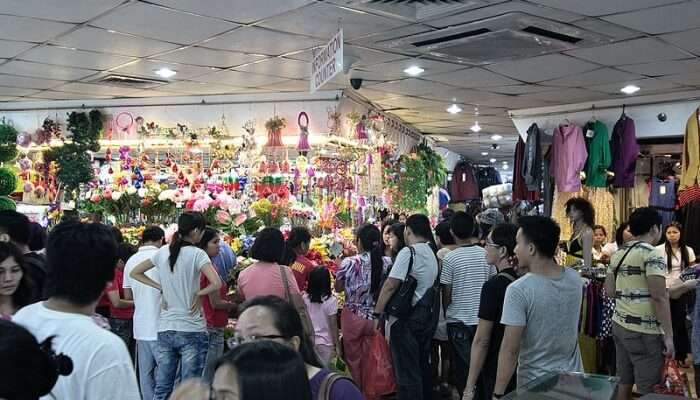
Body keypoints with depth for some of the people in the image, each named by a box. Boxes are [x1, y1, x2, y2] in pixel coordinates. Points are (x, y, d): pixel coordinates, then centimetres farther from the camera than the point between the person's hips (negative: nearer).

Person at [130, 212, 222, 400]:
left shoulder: (163, 252, 5)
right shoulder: (197, 254, -10)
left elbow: (135, 273, 16)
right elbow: (216, 283, -23)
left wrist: (161, 287, 9)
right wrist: (198, 294, -6)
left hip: (165, 328, 5)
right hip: (191, 330, -5)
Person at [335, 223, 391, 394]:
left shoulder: (349, 263, -14)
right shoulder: (387, 262, -9)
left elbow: (338, 288, 0)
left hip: (353, 317, -2)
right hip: (376, 318, 2)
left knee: (353, 358, 15)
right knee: (372, 360, 14)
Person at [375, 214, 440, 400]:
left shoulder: (408, 252, -17)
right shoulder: (433, 251, 7)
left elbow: (390, 285, -21)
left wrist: (377, 313, -15)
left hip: (407, 319, -8)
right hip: (428, 314, 8)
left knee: (406, 370, 1)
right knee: (422, 364, 22)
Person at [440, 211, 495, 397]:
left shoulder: (450, 258, -13)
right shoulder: (485, 254, -3)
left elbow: (446, 293, -8)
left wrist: (446, 311, 10)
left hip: (458, 320, -3)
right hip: (481, 319, 4)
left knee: (463, 367, 6)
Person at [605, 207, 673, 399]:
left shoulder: (618, 253, 12)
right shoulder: (653, 254, -12)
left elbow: (609, 289, 14)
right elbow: (659, 297, -18)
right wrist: (668, 336, -16)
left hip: (620, 325, 8)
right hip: (644, 331, -8)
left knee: (624, 383, 14)